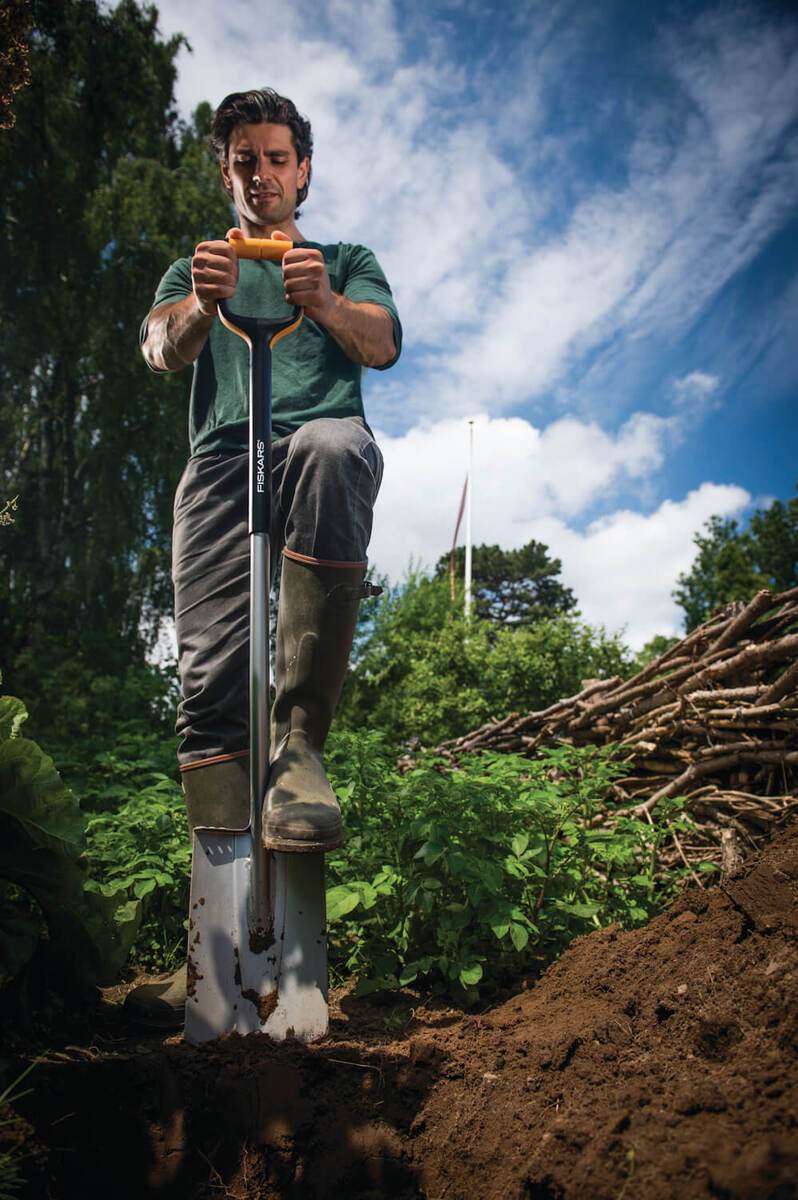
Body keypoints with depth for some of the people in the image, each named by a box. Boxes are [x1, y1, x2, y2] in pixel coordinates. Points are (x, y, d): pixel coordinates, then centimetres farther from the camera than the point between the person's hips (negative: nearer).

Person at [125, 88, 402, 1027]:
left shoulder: (347, 260, 29)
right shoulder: (195, 268, 31)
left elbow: (382, 345, 7)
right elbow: (160, 350, 8)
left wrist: (324, 302, -16)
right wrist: (202, 303, -17)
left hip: (322, 436, -1)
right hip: (221, 458, 2)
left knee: (331, 447, -40)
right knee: (210, 679, -17)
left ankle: (301, 740, -36)